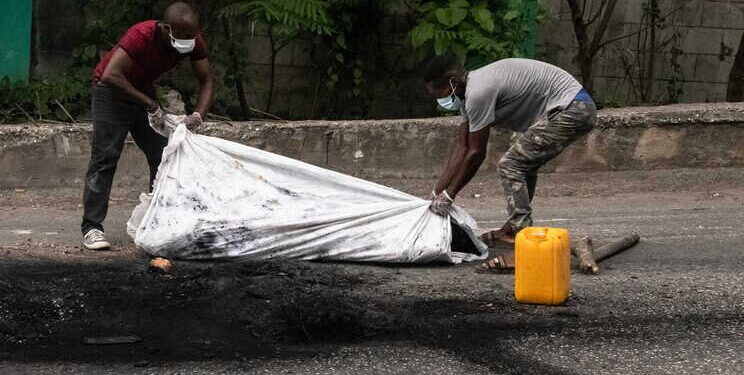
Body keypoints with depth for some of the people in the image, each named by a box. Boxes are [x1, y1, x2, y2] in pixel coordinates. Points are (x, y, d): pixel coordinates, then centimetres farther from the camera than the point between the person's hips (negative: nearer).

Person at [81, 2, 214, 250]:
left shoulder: (194, 41, -17)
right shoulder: (141, 36, -35)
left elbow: (206, 81, -9)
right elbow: (110, 75, -42)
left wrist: (198, 114, -27)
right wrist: (150, 104, -39)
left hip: (143, 91, 6)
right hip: (111, 91, -6)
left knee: (162, 157, 2)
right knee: (105, 159, -12)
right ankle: (91, 228, -13)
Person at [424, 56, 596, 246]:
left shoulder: (478, 93, -19)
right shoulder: (469, 91, 12)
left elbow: (476, 153, -14)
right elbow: (462, 147, 15)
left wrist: (448, 195, -6)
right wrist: (437, 192, 13)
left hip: (571, 109, -11)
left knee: (510, 165, -10)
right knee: (524, 165, 20)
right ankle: (515, 228, 25)